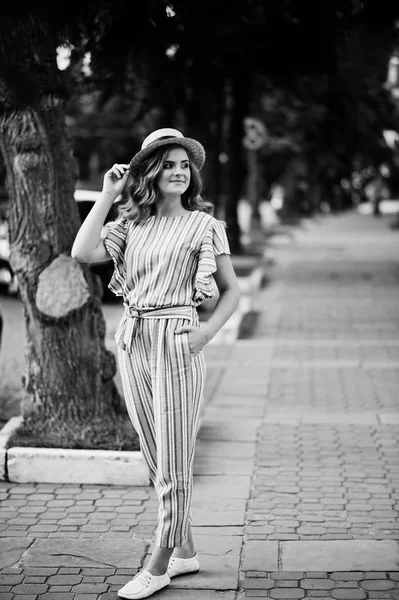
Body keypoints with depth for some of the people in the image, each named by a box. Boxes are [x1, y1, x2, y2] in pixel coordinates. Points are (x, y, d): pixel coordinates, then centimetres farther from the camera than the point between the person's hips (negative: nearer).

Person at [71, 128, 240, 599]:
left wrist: (208, 331, -11)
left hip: (175, 341, -5)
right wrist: (107, 195, -2)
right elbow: (82, 252, -6)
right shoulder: (131, 224, 10)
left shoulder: (204, 225, 1)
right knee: (156, 459, 12)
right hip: (132, 341, 5)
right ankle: (184, 551, 25)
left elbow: (231, 290, 5)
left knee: (172, 463, -2)